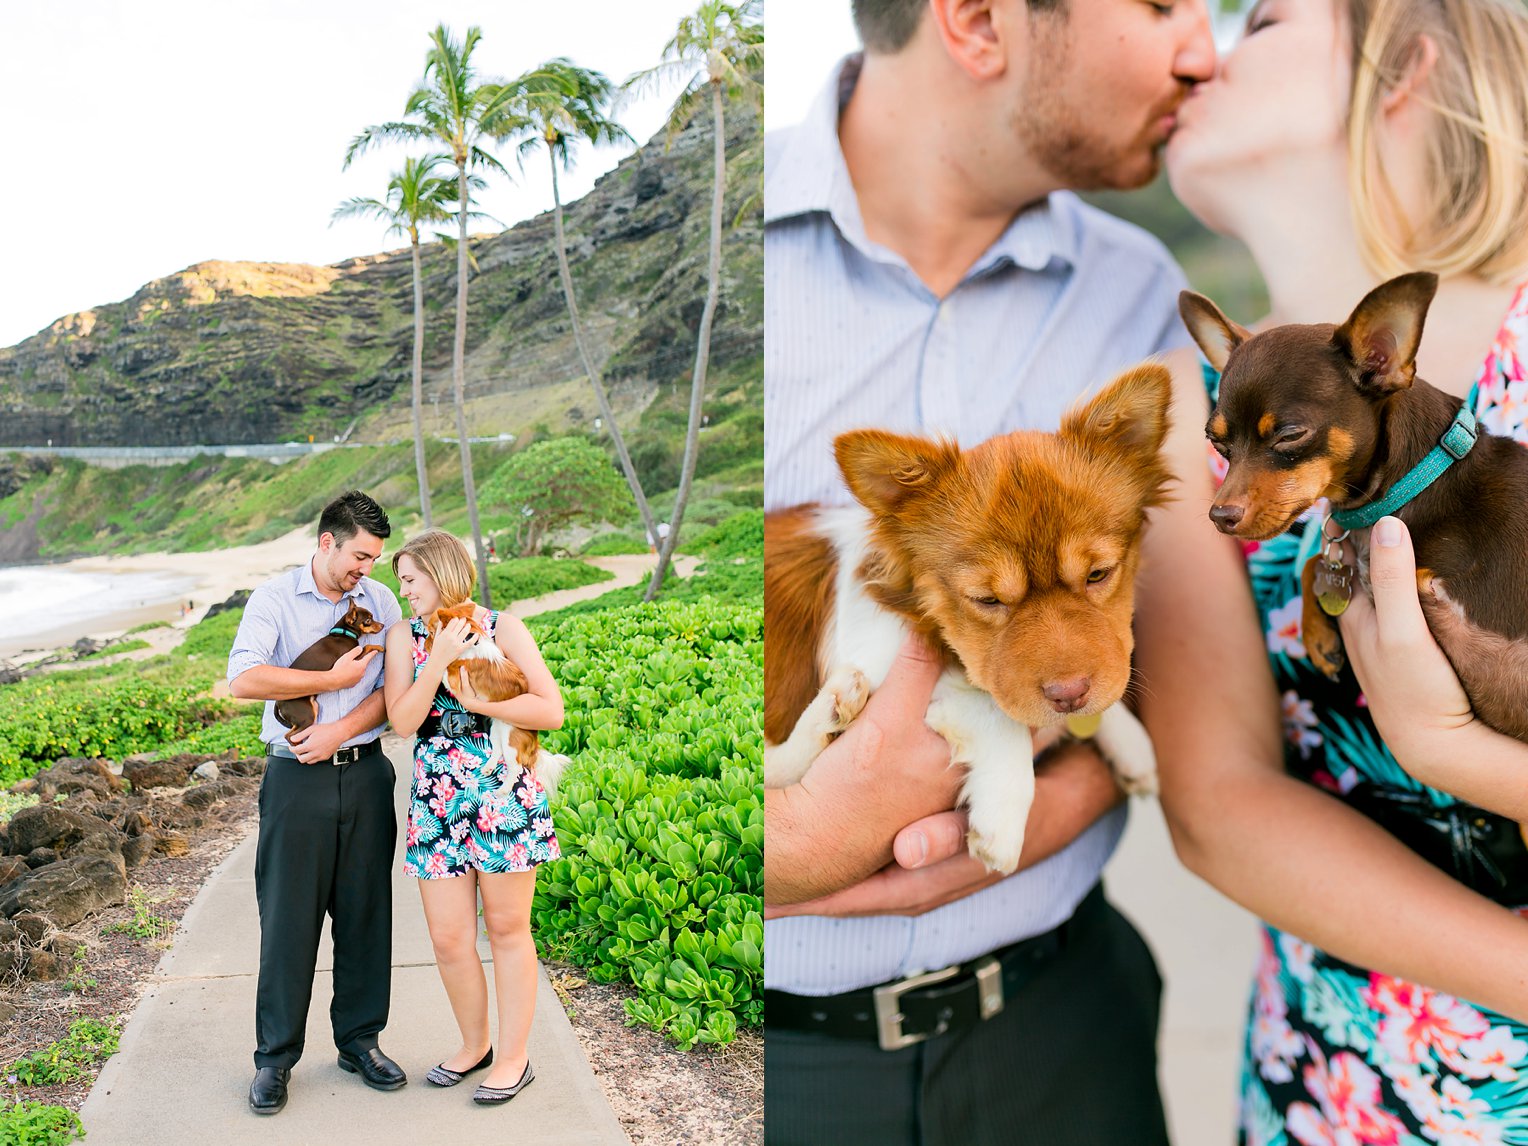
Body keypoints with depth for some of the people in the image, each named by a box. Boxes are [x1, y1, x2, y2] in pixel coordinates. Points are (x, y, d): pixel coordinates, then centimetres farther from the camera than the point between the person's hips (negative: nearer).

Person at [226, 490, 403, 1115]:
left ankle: (359, 1041, 24)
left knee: (367, 911, 9)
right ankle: (275, 1058, 17)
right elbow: (243, 679, -17)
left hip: (365, 774, 3)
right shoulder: (274, 599, -3)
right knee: (288, 917, 3)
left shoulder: (380, 600, 6)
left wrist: (339, 731, -13)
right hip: (297, 777, -3)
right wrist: (336, 678, -14)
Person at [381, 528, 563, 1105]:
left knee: (507, 928, 8)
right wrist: (440, 656, -15)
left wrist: (476, 699, -14)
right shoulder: (405, 636, 5)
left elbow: (551, 710, -8)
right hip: (436, 800, 3)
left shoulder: (503, 627, -2)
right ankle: (474, 1044, 31)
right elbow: (403, 721, -7)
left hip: (505, 795, -3)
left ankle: (514, 1056, 23)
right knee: (448, 938, 6)